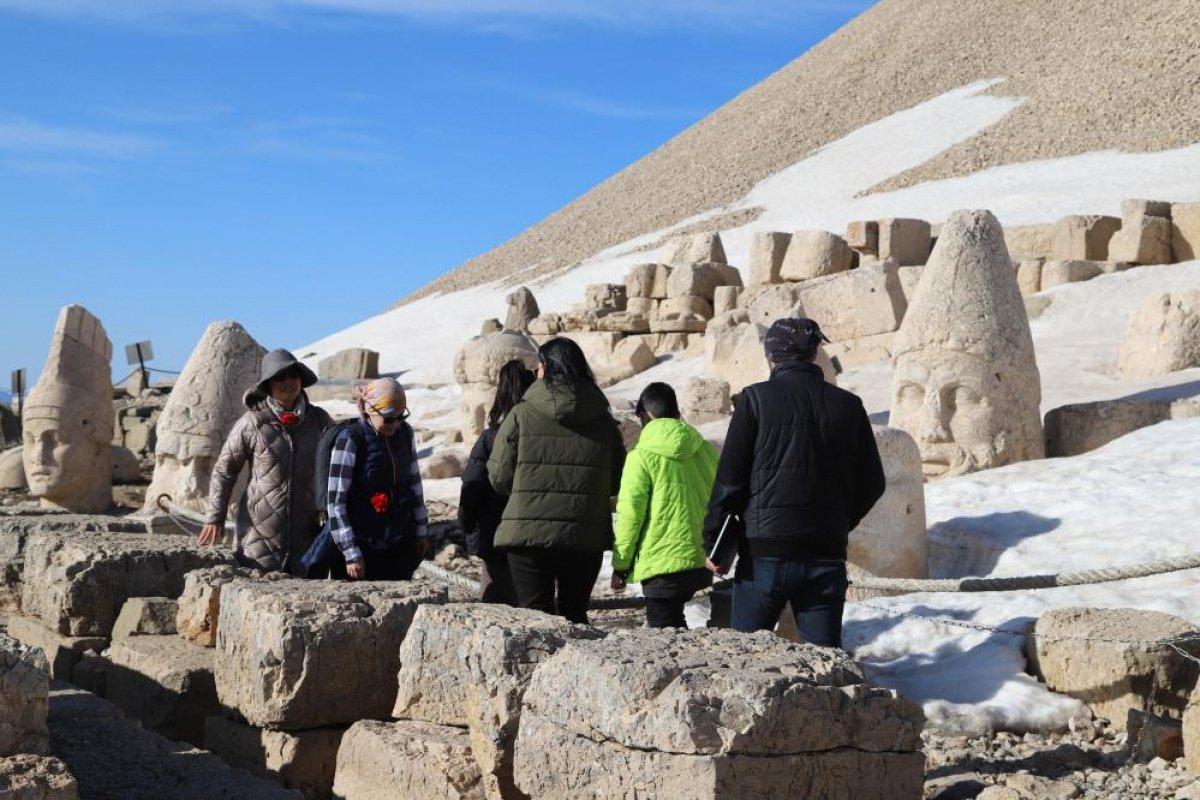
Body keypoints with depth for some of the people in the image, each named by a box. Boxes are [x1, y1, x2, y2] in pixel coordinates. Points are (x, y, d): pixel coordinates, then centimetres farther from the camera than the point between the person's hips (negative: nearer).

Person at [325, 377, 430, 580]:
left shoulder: (405, 434, 4)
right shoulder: (350, 440, -14)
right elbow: (336, 500, -14)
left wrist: (422, 530, 14)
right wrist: (351, 553, -15)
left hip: (401, 545, 5)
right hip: (365, 547, -5)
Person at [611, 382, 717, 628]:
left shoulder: (641, 457, -8)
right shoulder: (707, 450, 8)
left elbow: (630, 514, -9)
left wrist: (620, 565, 0)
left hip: (662, 564, -6)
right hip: (700, 562, 6)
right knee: (674, 620, 23)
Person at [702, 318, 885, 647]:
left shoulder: (757, 398, -5)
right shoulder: (848, 405, 6)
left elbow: (729, 479, -6)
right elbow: (872, 484, 11)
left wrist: (713, 542, 1)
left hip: (765, 552, -3)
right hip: (828, 556, 3)